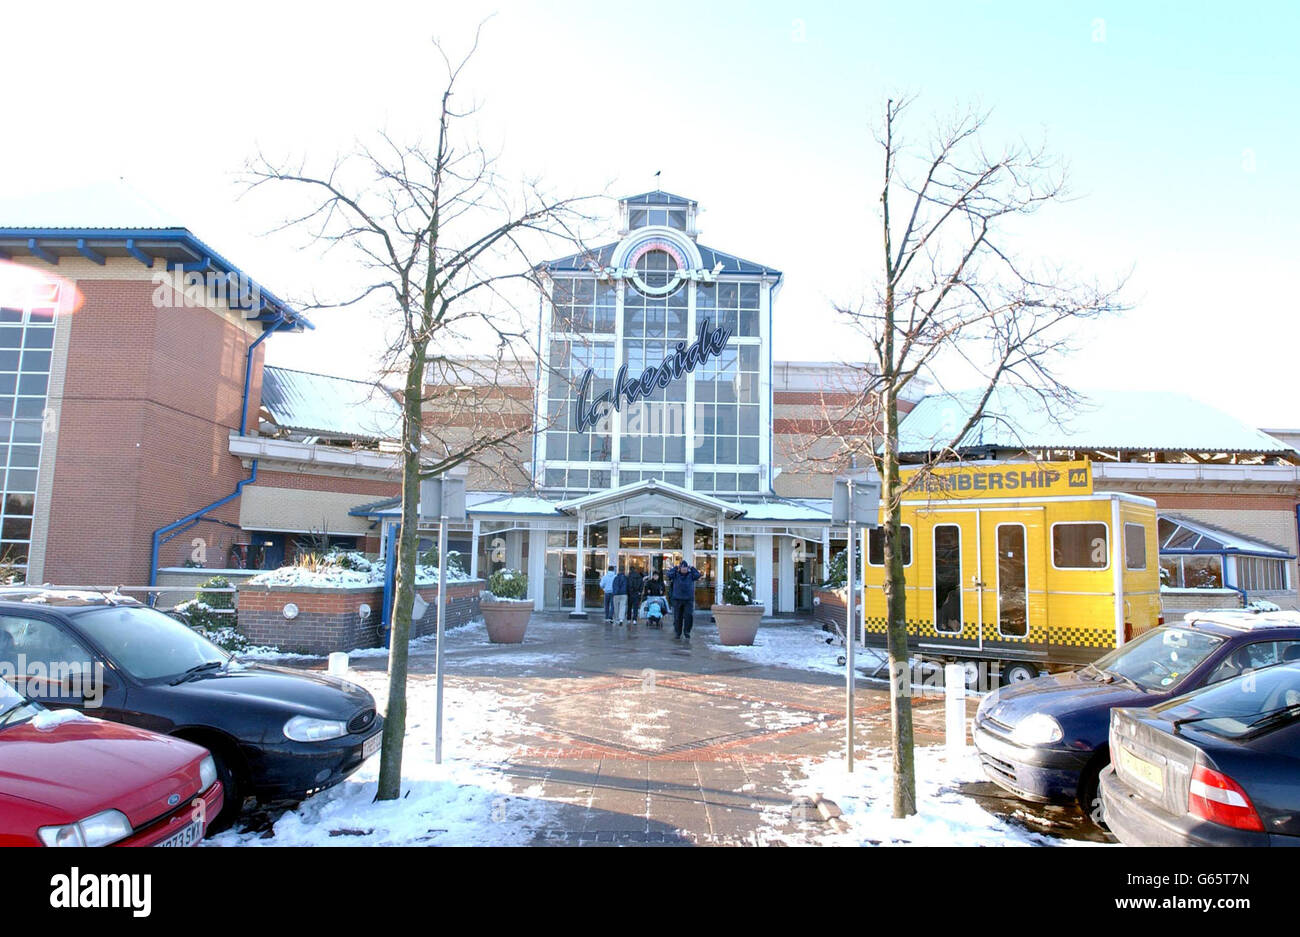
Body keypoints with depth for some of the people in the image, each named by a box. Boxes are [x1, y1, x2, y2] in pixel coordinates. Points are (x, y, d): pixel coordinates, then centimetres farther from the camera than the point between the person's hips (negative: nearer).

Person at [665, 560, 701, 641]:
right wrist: (675, 568, -7)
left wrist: (692, 568, -2)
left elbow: (698, 575, -8)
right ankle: (677, 633, 20)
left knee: (689, 616, -9)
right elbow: (669, 574, -12)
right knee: (678, 617, 6)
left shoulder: (690, 574, 7)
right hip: (677, 599, 0)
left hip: (689, 599, 0)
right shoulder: (676, 574, 4)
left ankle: (687, 632, 3)